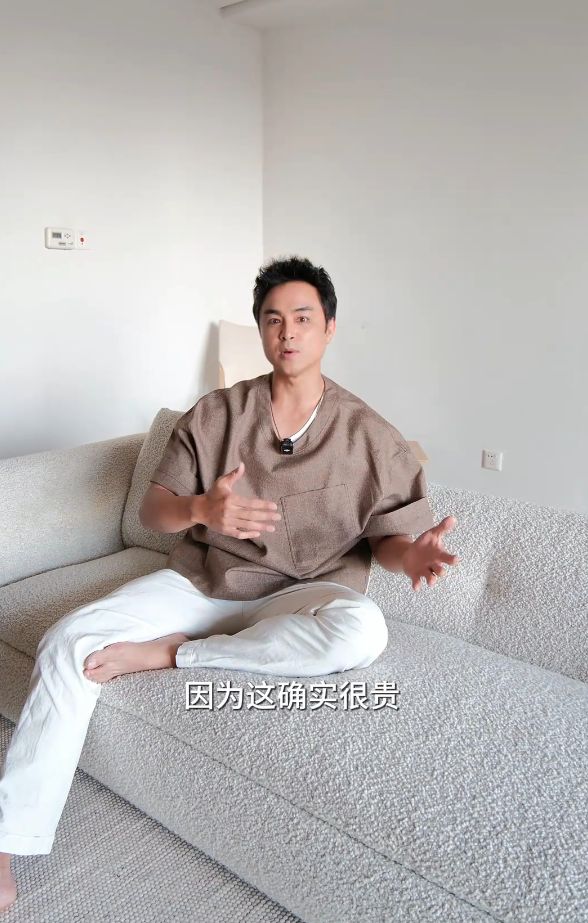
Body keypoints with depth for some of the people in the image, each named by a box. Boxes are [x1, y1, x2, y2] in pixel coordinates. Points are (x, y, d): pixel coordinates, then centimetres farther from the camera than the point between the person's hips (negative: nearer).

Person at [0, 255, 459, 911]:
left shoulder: (370, 436, 0)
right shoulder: (215, 414, 3)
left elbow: (387, 534, 3)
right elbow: (153, 509, 2)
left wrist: (410, 553, -22)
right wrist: (200, 509, -22)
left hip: (297, 598, -1)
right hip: (200, 580, 2)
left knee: (361, 630, -35)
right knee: (70, 640, -18)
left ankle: (170, 652, -18)